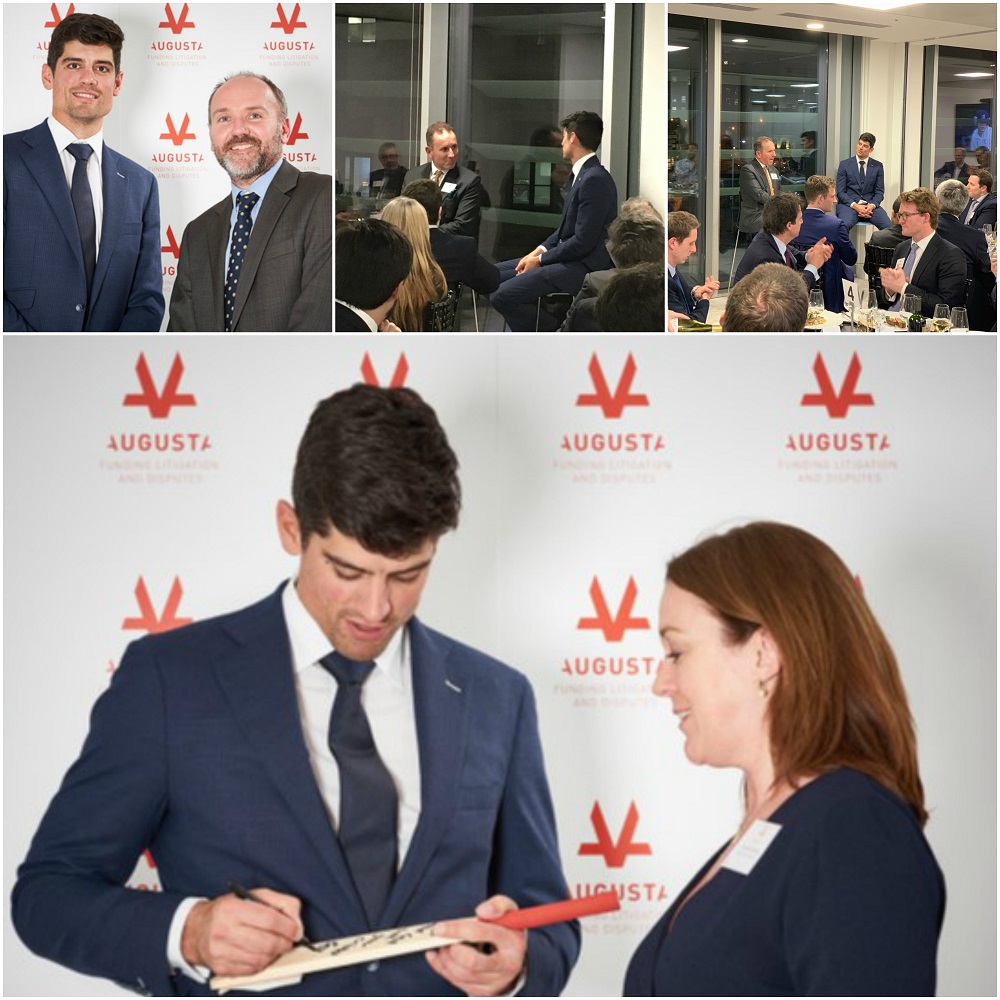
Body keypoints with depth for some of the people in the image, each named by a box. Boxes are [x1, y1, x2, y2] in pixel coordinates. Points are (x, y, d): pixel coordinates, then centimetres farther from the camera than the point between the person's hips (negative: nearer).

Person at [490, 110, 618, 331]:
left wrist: (541, 260, -11)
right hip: (568, 260, 11)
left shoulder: (595, 180, -18)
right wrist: (539, 250, 5)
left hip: (582, 268, -11)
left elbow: (582, 242, -21)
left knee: (503, 295, -20)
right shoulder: (584, 174, 13)